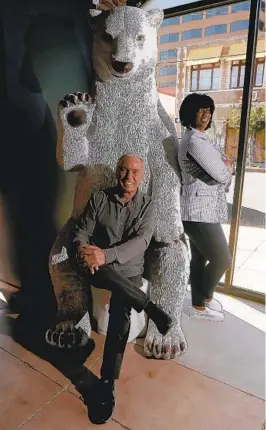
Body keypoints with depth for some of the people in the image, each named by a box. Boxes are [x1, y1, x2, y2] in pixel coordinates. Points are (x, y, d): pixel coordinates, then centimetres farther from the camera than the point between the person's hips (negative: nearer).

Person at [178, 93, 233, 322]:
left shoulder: (201, 138, 18)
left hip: (203, 209, 10)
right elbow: (222, 174, -17)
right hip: (200, 212, -10)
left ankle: (199, 305, 32)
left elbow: (223, 165, 18)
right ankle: (205, 296, 26)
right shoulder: (195, 141, -17)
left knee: (199, 259, 17)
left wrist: (225, 167, -4)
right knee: (222, 259, 1)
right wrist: (227, 167, 5)